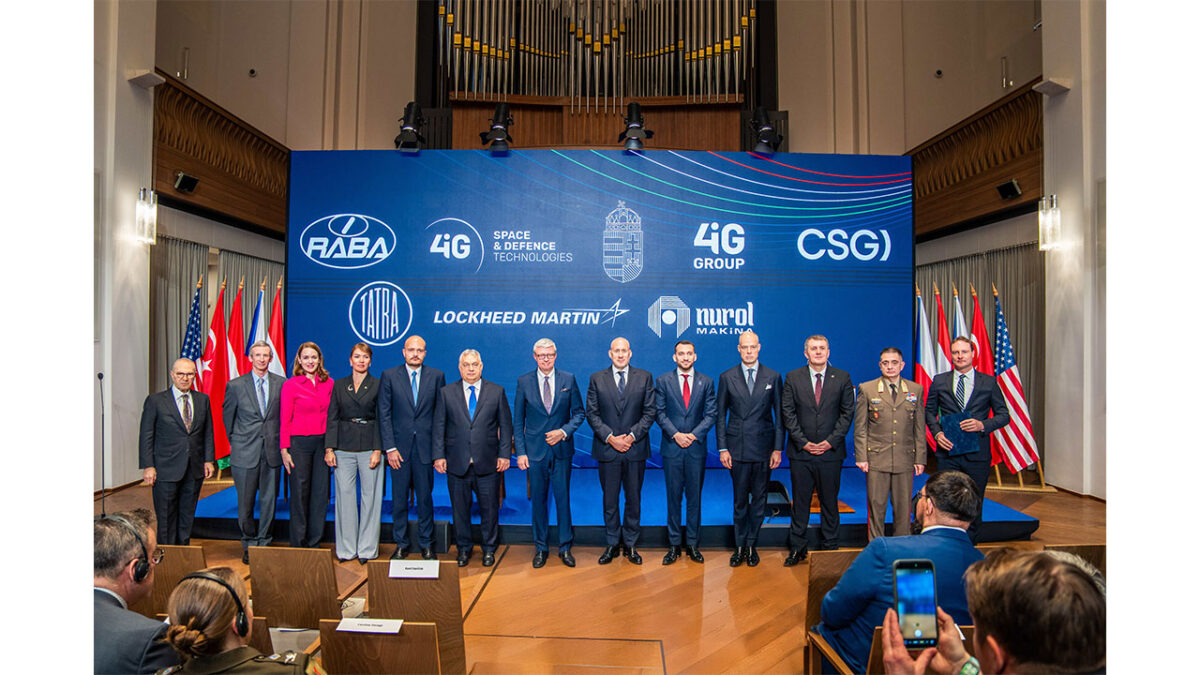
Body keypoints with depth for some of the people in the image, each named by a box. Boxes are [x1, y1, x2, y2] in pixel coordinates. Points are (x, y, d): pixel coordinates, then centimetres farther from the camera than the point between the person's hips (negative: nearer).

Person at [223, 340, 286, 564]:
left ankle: (264, 543, 21)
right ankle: (249, 544, 22)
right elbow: (228, 415, 11)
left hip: (272, 451, 1)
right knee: (245, 503, 4)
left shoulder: (281, 384, 3)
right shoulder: (235, 385, 1)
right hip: (245, 452, -1)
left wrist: (281, 442, 7)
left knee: (269, 501, 7)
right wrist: (235, 442, 12)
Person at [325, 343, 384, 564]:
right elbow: (332, 419, 7)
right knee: (344, 495, 2)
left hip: (370, 446, -2)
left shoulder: (378, 385, 3)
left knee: (371, 496, 0)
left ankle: (367, 549, 10)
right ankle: (346, 548, 13)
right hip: (344, 446, 2)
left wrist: (378, 450, -8)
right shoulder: (339, 385, 10)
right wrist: (329, 448, -2)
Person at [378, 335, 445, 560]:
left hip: (425, 446, 0)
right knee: (399, 499, 7)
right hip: (399, 447, 0)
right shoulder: (389, 376, 3)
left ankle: (426, 544, 18)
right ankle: (401, 544, 20)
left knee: (425, 497, 6)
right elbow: (384, 414, 0)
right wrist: (390, 447, -7)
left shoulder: (436, 376, 4)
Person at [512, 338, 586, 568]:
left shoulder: (568, 379, 2)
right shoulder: (524, 382, 1)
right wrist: (520, 452, -4)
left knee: (563, 498, 5)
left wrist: (564, 431, -11)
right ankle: (540, 548, 21)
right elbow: (518, 421, 2)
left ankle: (565, 547, 18)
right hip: (535, 450, 0)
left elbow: (578, 412, 6)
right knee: (538, 499, 7)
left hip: (562, 449, 0)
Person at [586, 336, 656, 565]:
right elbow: (592, 414, 0)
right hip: (607, 449, 0)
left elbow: (649, 412, 0)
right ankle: (611, 544, 20)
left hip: (635, 448, 0)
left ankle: (631, 544, 20)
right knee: (610, 499, 7)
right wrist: (610, 438, -11)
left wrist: (631, 436, -11)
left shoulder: (644, 378, 4)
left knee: (633, 498, 8)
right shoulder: (596, 379, 4)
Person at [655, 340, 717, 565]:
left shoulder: (706, 382, 6)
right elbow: (660, 413, 0)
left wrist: (693, 435, -11)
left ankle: (693, 544, 16)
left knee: (694, 497, 6)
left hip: (696, 447, 1)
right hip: (672, 448, -1)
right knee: (673, 497, 5)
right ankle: (674, 544, 13)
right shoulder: (663, 381, 4)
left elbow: (711, 414, 2)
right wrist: (676, 434, -13)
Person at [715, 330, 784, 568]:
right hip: (737, 448, 0)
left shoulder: (773, 377, 3)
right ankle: (739, 547, 18)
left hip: (763, 447, 0)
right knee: (740, 501, 6)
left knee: (759, 500, 7)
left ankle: (751, 546, 20)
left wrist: (778, 448, -2)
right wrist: (722, 448, -2)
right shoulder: (727, 377, 3)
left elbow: (779, 415, 4)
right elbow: (720, 415, 5)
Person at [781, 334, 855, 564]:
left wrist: (831, 441, -9)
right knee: (800, 502, 7)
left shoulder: (842, 378, 3)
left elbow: (847, 413, 1)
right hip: (801, 451, 0)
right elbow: (788, 413, 0)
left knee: (829, 502, 8)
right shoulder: (793, 378, 2)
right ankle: (798, 548, 17)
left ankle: (830, 549, 20)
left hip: (831, 451, 0)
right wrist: (803, 442, -9)